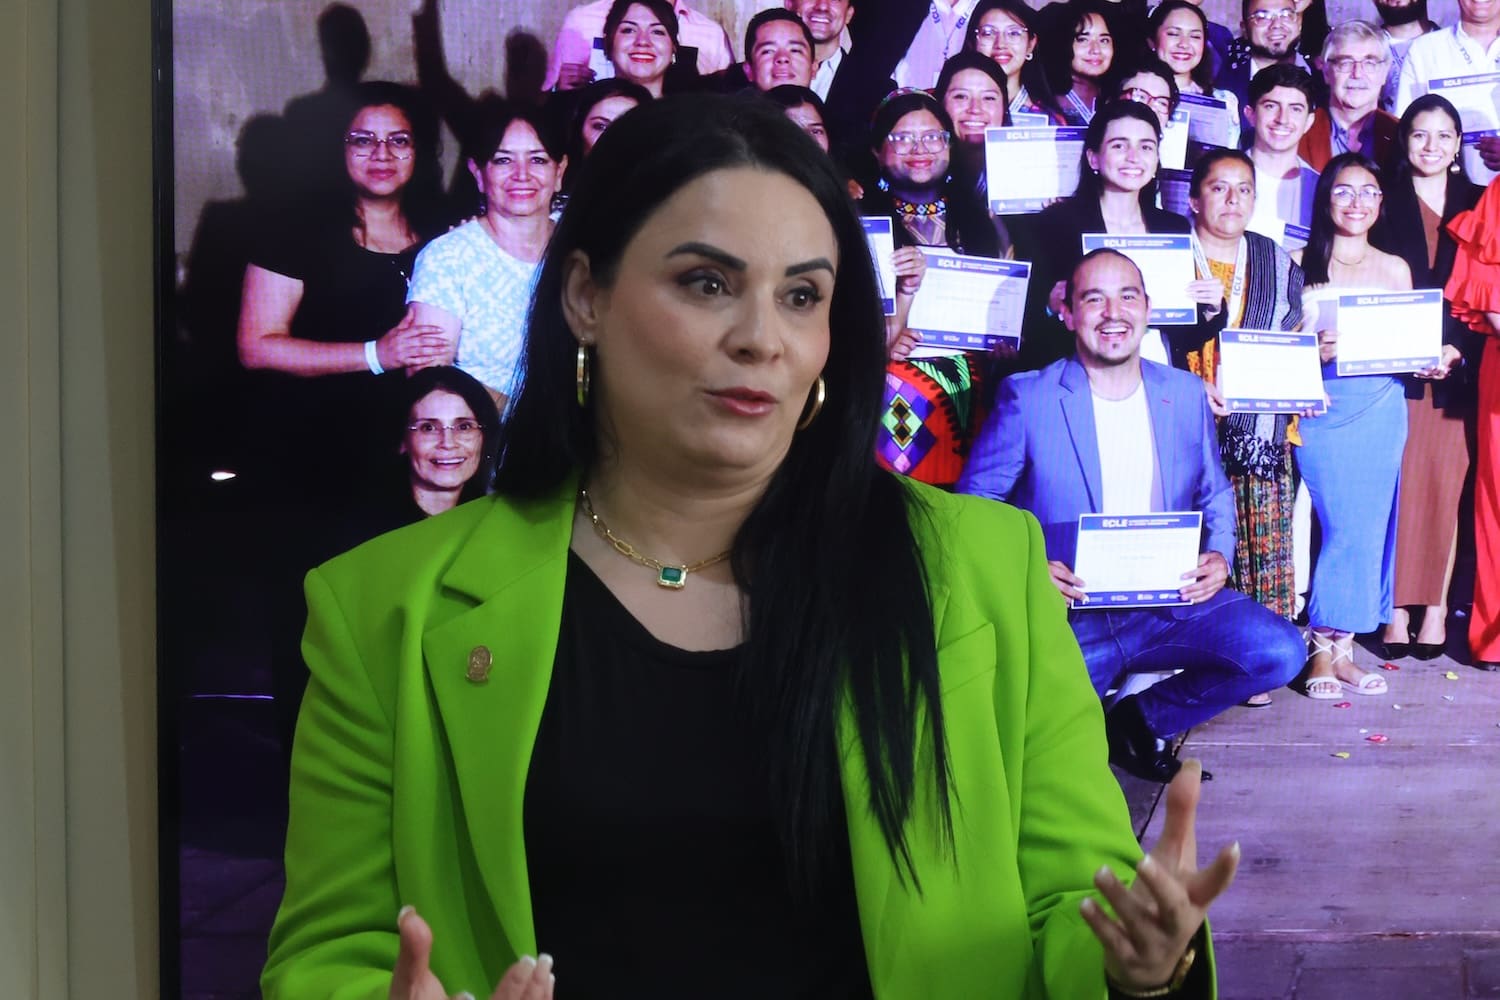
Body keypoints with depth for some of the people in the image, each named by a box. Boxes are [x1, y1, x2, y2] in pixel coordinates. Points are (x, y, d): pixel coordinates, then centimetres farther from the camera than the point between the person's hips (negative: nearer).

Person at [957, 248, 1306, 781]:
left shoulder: (1185, 393, 10)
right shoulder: (1027, 399, -3)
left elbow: (1215, 495, 20)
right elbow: (975, 503, 0)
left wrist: (1219, 557, -2)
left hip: (1171, 603, 4)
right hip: (1067, 614, -4)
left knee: (1280, 651, -18)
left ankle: (1140, 718, 5)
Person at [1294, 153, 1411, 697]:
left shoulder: (1395, 269, 14)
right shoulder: (1300, 265, 4)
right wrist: (1315, 350, -18)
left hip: (1381, 407, 3)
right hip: (1323, 407, -3)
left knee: (1368, 526, 0)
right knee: (1344, 526, -11)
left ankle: (1333, 647, 7)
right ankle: (1329, 648, -1)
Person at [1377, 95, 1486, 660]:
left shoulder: (1476, 204, 12)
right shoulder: (1385, 203, 6)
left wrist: (1456, 350, -7)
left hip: (1457, 371, 2)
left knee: (1448, 485, -1)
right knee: (1400, 486, -6)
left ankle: (1436, 608, 4)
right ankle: (1397, 609, -1)